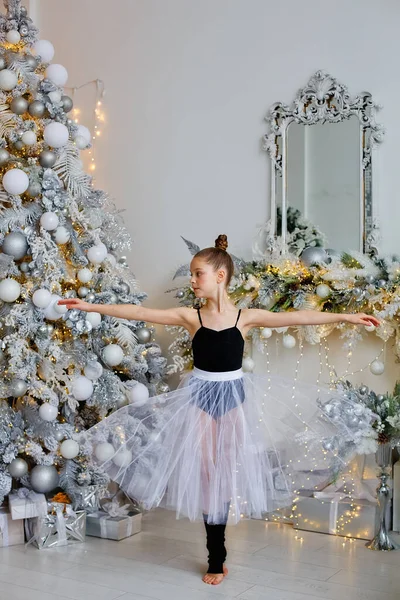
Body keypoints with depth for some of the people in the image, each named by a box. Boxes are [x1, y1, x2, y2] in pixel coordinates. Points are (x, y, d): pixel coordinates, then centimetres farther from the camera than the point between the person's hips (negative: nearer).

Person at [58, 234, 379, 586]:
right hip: (200, 399, 0)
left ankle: (217, 559, 22)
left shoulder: (246, 317, -6)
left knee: (227, 472, 5)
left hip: (233, 398, 0)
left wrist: (345, 317, -14)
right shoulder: (190, 316, -5)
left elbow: (298, 318, -10)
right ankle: (217, 559, 15)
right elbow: (140, 313, -10)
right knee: (207, 472, 1)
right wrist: (91, 307, -15)